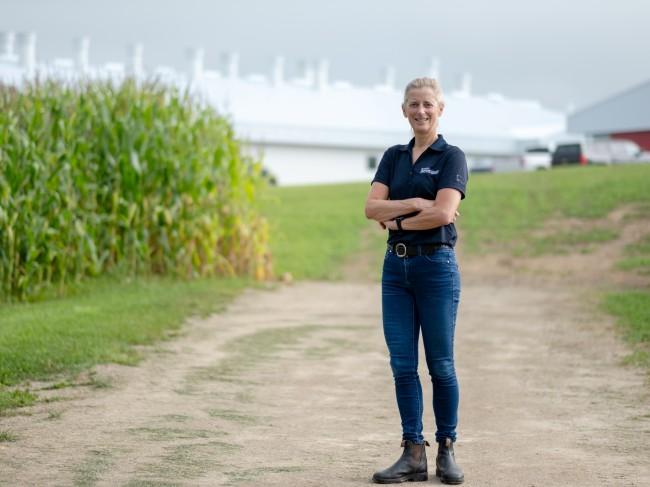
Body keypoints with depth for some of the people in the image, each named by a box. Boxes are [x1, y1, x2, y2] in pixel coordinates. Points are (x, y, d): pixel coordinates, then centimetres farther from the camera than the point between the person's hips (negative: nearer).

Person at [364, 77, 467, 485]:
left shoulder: (452, 157, -3)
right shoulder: (394, 157, 13)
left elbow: (443, 213, -17)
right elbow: (372, 207, 0)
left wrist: (396, 220, -7)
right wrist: (414, 203, -13)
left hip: (436, 264, -5)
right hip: (397, 266, 5)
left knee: (441, 363, 1)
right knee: (402, 364, 3)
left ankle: (447, 451, 13)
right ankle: (413, 454, 8)